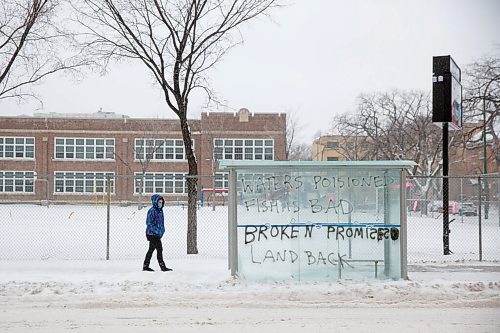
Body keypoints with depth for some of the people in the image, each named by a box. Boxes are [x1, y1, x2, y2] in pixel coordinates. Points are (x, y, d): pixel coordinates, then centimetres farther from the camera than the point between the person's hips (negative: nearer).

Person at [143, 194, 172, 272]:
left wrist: (162, 230, 11)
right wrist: (156, 231, -22)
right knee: (159, 249, -7)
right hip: (152, 234, -9)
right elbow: (149, 223, -18)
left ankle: (145, 266, 20)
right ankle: (162, 266, -1)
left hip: (157, 234, 9)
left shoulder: (160, 210, 12)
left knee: (151, 249, 13)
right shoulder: (152, 211, -15)